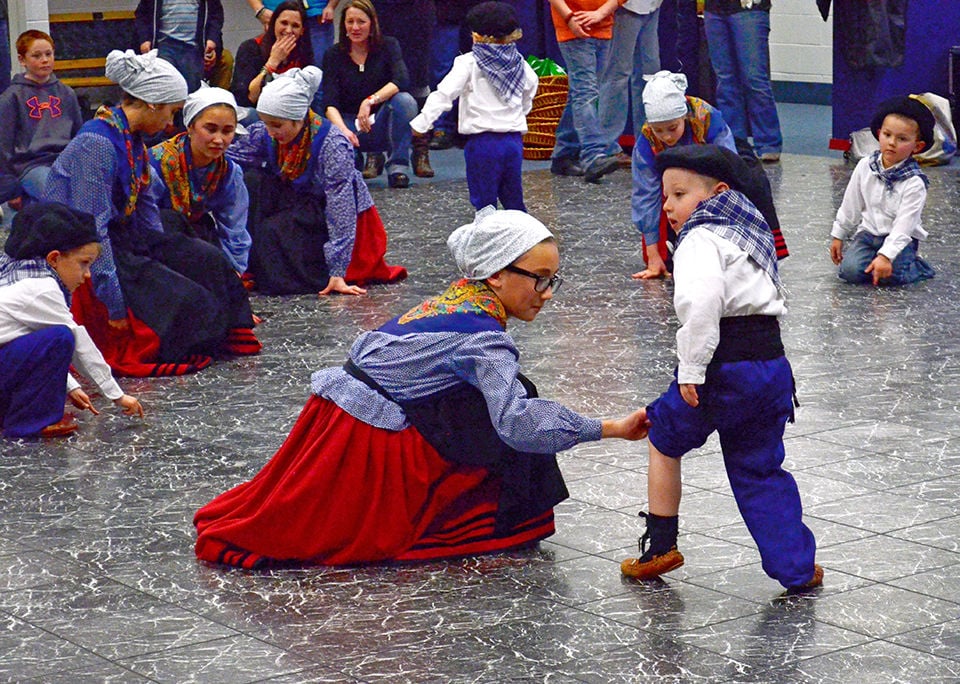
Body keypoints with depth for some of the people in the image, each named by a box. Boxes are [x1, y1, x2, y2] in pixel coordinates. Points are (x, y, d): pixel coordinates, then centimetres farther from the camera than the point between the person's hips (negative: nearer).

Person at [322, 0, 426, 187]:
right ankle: (372, 157, -2)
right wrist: (343, 130, -34)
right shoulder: (333, 56, -2)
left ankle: (398, 167, -23)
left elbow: (402, 80, -21)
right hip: (351, 124, 1)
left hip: (383, 121, 0)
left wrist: (370, 101, -35)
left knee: (404, 100, -33)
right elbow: (330, 103, -13)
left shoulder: (388, 46, -2)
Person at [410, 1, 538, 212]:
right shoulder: (519, 64, 8)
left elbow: (445, 93, -15)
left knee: (484, 203, 0)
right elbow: (531, 87, 25)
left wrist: (422, 122, -16)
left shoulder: (469, 63, -7)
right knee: (513, 200, 16)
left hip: (483, 140, -5)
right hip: (514, 138, 5)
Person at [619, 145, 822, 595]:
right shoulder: (749, 231, 20)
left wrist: (691, 369, -23)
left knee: (664, 439, 17)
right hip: (773, 363, 8)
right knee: (760, 470, 18)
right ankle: (797, 568, 14)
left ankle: (660, 547, 23)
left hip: (724, 369, -7)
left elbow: (700, 302, -28)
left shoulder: (701, 239, -10)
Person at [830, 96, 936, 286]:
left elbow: (904, 225, -23)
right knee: (850, 270, -21)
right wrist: (838, 236, 13)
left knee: (889, 275, -29)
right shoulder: (865, 167, -3)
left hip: (901, 239, -4)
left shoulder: (914, 183, -17)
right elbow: (850, 206, 9)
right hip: (868, 233, 4)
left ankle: (916, 267, 3)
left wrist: (885, 256, -32)